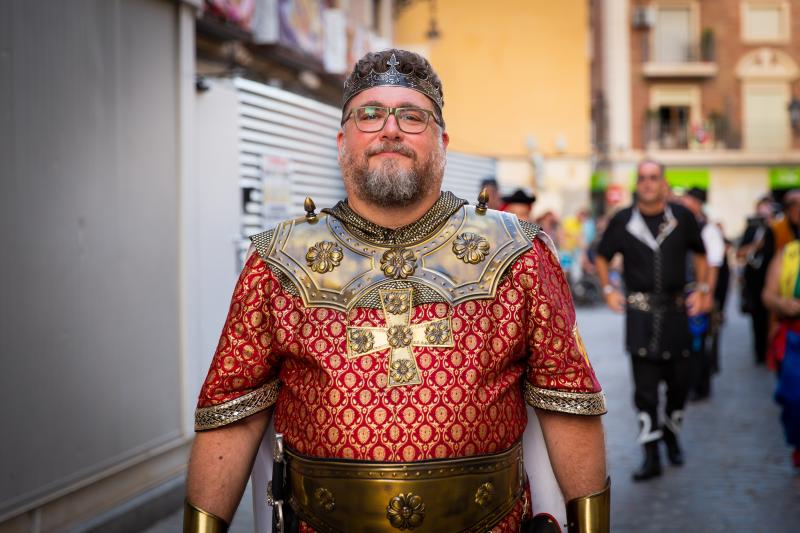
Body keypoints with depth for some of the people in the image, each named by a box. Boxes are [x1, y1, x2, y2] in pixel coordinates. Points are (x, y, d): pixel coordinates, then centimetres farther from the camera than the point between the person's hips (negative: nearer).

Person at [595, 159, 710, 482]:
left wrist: (702, 289, 6)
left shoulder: (681, 217, 2)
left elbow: (699, 254, 16)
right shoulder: (623, 220, 0)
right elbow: (602, 257, 13)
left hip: (675, 309, 2)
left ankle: (671, 434, 33)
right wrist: (608, 290, 1)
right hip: (640, 312, -1)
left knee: (679, 380, 7)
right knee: (645, 385, -4)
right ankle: (651, 455, 0)